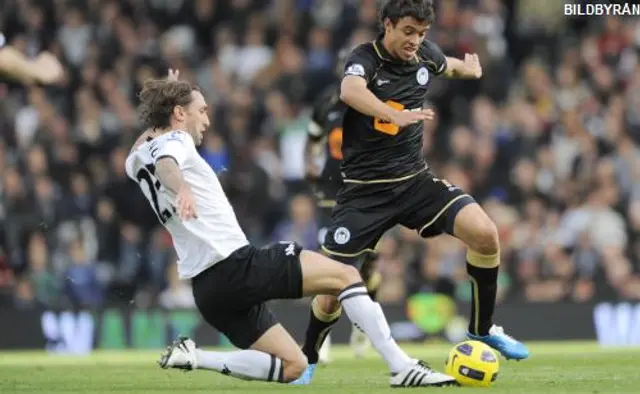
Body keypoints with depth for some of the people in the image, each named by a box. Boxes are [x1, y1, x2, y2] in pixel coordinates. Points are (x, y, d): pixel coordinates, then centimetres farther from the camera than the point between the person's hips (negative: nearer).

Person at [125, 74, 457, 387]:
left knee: (292, 366, 12)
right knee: (345, 276, -3)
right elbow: (165, 163, -30)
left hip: (206, 287, 9)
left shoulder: (136, 162, 19)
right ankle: (402, 367, -13)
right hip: (235, 264, -9)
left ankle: (192, 357, -3)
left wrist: (164, 98, 39)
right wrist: (181, 188, -53)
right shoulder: (174, 140, -5)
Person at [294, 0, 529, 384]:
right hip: (365, 190, -4)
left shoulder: (425, 54, 2)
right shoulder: (365, 58, -15)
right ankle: (307, 361, 21)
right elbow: (350, 91, -41)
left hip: (415, 179, 4)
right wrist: (396, 115, -55)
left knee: (485, 233, -18)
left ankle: (482, 329, 1)